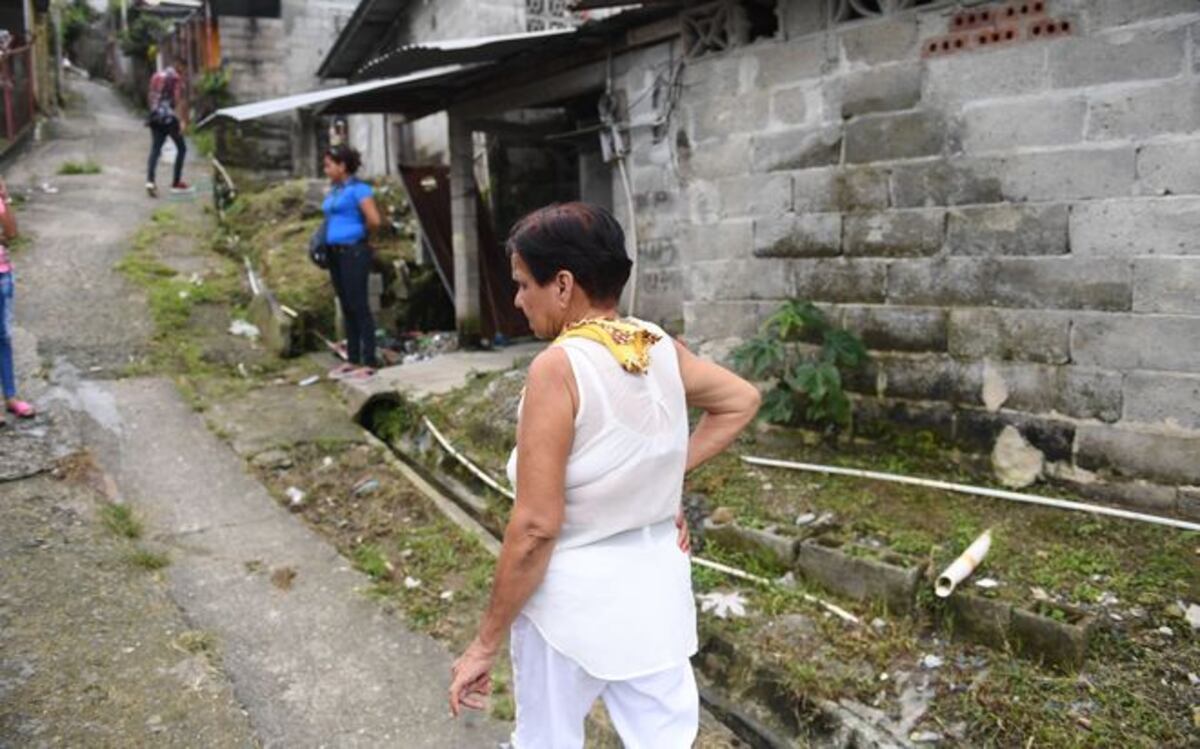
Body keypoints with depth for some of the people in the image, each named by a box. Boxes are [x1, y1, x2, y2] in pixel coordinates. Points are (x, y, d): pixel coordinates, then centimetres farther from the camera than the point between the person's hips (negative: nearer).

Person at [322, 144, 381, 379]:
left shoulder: (358, 189, -10)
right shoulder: (334, 190, 15)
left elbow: (374, 220, -18)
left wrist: (359, 233, -1)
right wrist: (322, 239, 12)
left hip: (354, 252, -9)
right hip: (336, 253, 9)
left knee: (359, 307, -6)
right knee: (347, 308, 12)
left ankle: (368, 363, -1)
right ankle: (352, 360, 20)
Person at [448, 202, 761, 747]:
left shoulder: (558, 366, -21)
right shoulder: (663, 347, -2)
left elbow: (536, 525, -22)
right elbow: (741, 401, 15)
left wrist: (486, 642, -13)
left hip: (573, 593, -5)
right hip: (657, 579, 6)